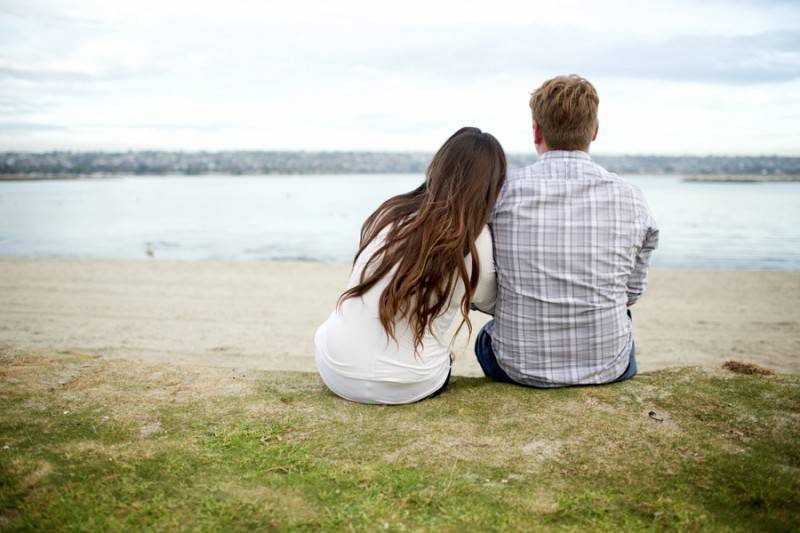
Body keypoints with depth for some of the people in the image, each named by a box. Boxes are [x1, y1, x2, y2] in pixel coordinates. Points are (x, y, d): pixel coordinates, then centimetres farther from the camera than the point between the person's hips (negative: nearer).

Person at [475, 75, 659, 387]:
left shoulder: (501, 191, -12)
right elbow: (632, 294, 5)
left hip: (520, 368, -1)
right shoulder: (631, 199, -8)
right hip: (607, 368, 2)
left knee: (485, 337, 35)